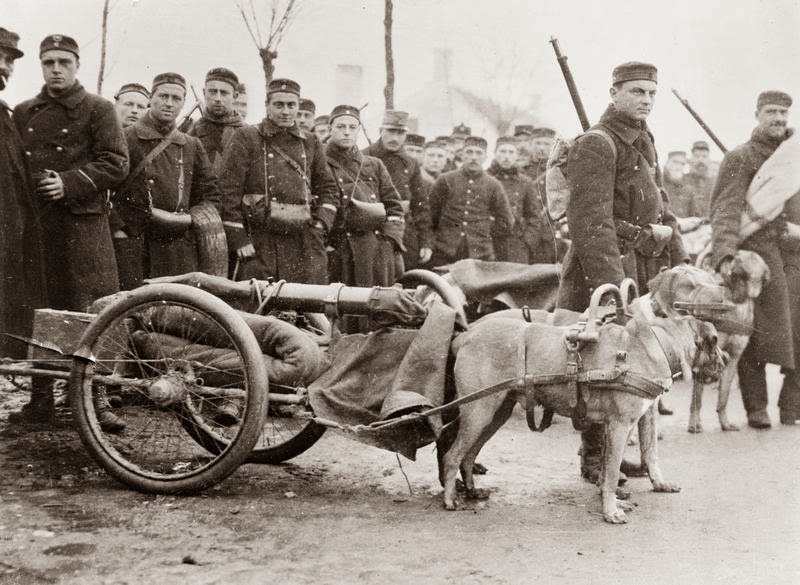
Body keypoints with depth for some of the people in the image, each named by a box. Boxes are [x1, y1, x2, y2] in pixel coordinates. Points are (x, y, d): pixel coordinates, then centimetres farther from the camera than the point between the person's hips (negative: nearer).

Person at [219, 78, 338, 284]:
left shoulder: (310, 142, 16)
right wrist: (238, 239, -8)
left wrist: (320, 225, 4)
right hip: (259, 242, -3)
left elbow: (328, 188, 21)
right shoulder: (246, 138, 4)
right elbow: (228, 191, -2)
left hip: (305, 243, 3)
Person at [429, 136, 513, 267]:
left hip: (480, 254, 0)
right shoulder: (446, 180, 5)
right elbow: (430, 213, 11)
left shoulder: (493, 186, 7)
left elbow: (506, 223, 12)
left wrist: (482, 226, 7)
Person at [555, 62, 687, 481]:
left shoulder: (643, 143, 18)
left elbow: (661, 211, 24)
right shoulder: (595, 145, -11)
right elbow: (591, 222, -21)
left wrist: (681, 265, 14)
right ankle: (594, 459, 7)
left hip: (644, 271, 9)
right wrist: (611, 284, -28)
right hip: (601, 271, -9)